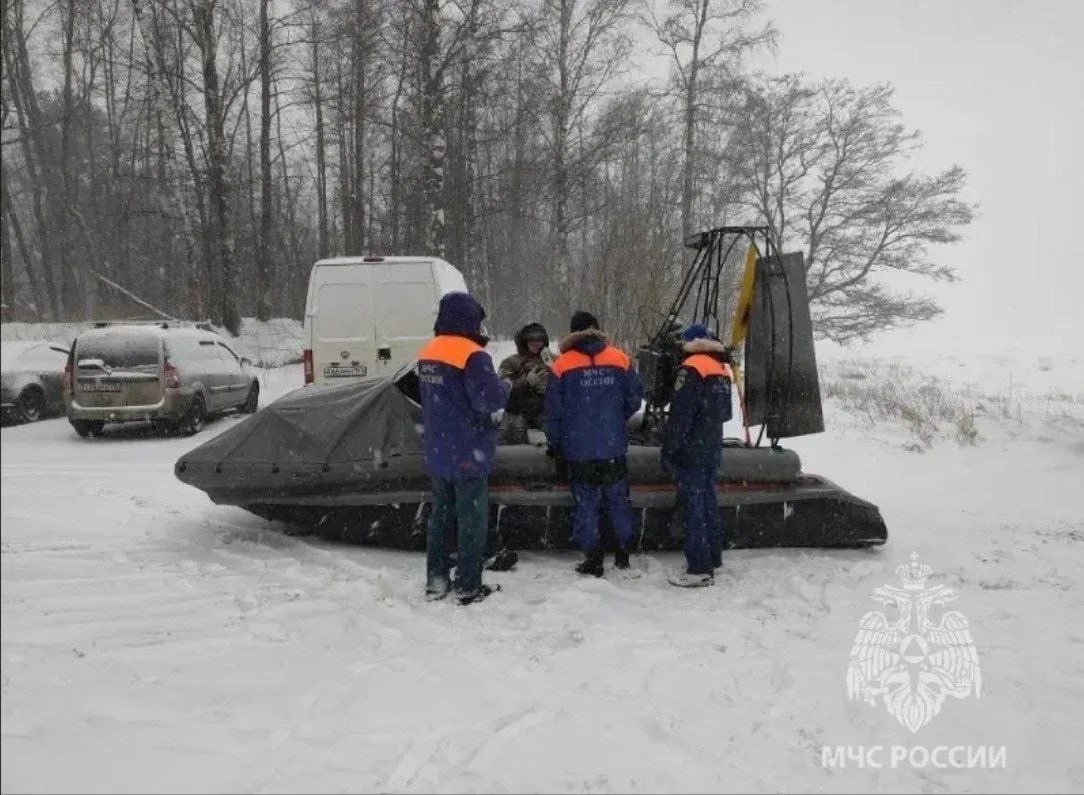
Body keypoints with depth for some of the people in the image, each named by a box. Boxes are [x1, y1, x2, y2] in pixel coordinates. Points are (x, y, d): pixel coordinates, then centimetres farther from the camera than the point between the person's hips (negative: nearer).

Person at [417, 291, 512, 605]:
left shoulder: (427, 354, 8)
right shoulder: (472, 355, -19)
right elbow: (490, 399, -23)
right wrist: (506, 386, -5)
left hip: (437, 454, 7)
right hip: (469, 455, -7)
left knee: (441, 515, 17)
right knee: (472, 520, 4)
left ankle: (435, 580, 23)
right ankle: (468, 586, 10)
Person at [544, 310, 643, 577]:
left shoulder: (563, 365, -6)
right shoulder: (619, 359, -1)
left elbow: (553, 410, -4)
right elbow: (635, 397, 3)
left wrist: (554, 443, 10)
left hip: (579, 450, -2)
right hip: (614, 447, 2)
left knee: (585, 504, 7)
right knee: (618, 499, 16)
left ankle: (593, 558, 8)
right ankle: (623, 552, 22)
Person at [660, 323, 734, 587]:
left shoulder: (692, 368, -15)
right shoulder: (723, 368, 13)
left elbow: (680, 415, -18)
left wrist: (668, 450, -13)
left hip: (691, 451, -8)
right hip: (713, 449, 8)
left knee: (693, 508, -5)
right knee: (708, 504, 16)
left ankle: (699, 569, -3)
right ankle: (712, 558, 24)